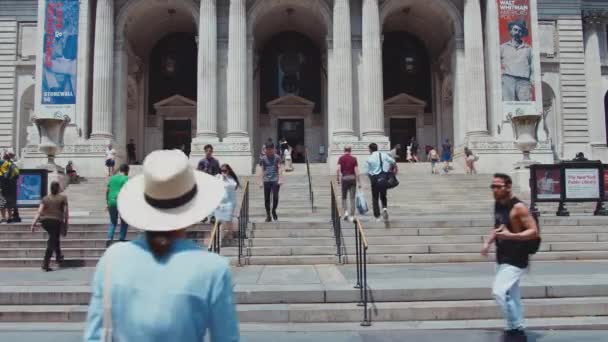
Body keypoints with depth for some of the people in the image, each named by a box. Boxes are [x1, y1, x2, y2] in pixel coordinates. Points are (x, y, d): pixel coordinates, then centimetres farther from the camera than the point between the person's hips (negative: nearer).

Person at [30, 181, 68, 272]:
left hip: (45, 221, 5)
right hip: (56, 221, -4)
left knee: (55, 238, 27)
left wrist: (34, 223, -5)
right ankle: (45, 264, -9)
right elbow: (66, 212, -2)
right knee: (52, 242, -2)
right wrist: (66, 223, 6)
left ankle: (58, 256, 40)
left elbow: (39, 212, -2)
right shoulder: (63, 198, 0)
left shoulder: (45, 198, 7)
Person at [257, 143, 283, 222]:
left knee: (275, 197, -11)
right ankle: (268, 215, 14)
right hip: (266, 181, 1)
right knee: (267, 199, 3)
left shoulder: (277, 158, 3)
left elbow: (280, 169, 2)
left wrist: (280, 179, -6)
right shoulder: (262, 159, 4)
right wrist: (261, 181, -1)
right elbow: (260, 170, 4)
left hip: (275, 180, -1)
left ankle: (274, 211, 14)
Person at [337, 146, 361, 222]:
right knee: (352, 198, 2)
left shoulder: (341, 158, 1)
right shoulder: (354, 159, 1)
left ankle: (346, 211, -4)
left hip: (344, 178, 0)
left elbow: (338, 169, -10)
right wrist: (359, 182, 0)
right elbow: (356, 171, -3)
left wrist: (338, 179, -2)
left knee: (344, 197, 15)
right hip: (352, 178, 0)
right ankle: (352, 216, 0)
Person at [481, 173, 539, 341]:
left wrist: (511, 236, -32)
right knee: (511, 296, 15)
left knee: (499, 292, -17)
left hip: (516, 260, -9)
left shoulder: (518, 207, -18)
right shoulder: (498, 205, 7)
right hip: (503, 258, 9)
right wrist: (488, 242, 8)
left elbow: (534, 231, -21)